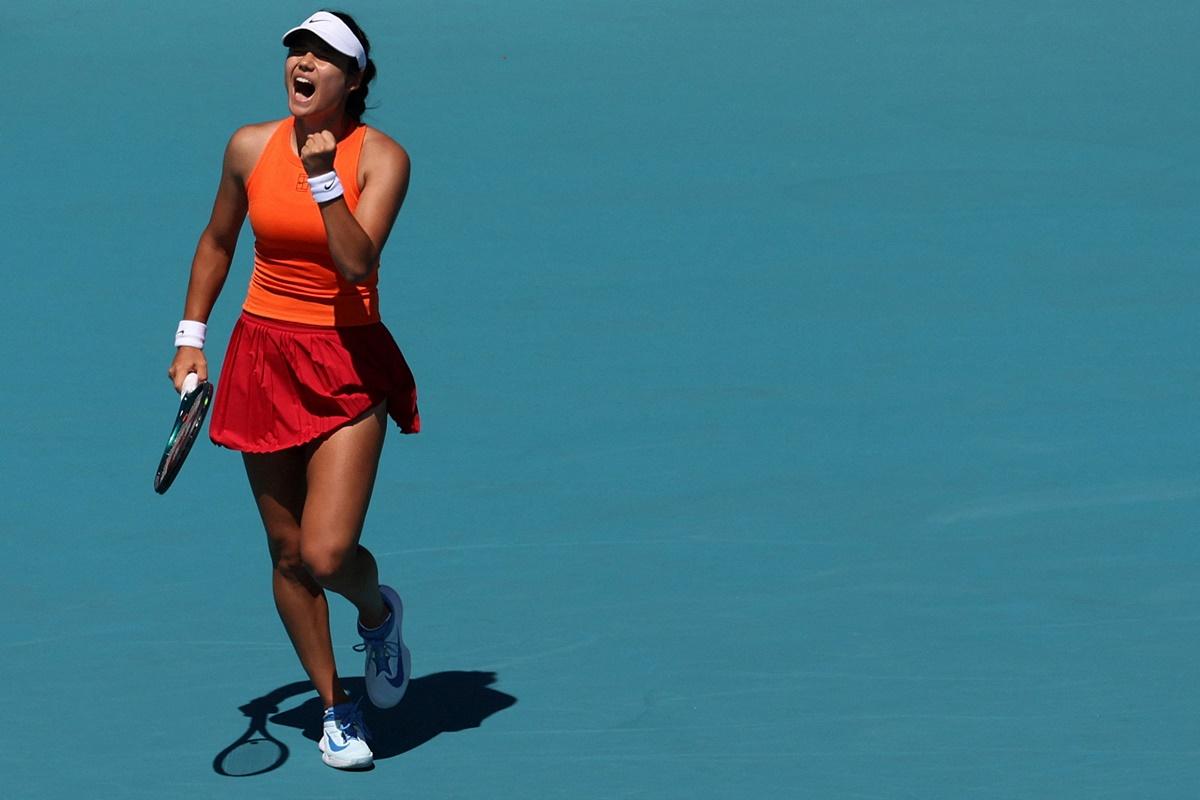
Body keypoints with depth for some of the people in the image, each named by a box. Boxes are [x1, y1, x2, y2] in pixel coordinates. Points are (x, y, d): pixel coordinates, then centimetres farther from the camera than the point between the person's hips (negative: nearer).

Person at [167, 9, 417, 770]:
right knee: (287, 552, 6)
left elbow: (358, 263, -24)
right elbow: (217, 242, 16)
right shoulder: (251, 148, 0)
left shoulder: (381, 157, -10)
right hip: (264, 358, 3)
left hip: (349, 369, -3)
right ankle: (336, 707, 23)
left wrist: (323, 178, -29)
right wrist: (191, 337, 13)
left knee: (326, 556, -15)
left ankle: (379, 610, 21)